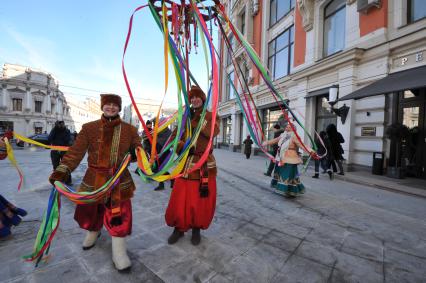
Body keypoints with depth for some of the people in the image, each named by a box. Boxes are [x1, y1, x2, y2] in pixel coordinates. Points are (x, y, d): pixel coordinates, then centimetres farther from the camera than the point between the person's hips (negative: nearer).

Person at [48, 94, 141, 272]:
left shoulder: (129, 130, -2)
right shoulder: (89, 128, -2)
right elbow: (76, 151, -9)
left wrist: (137, 152, -26)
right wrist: (61, 171, -21)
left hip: (119, 180, -2)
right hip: (93, 179, 2)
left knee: (119, 215, 1)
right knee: (90, 210, 22)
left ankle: (119, 253, 20)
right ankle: (93, 232, 56)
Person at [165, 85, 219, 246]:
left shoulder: (211, 116, 4)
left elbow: (213, 132, -18)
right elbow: (174, 137, 6)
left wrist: (196, 118, -17)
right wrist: (183, 146, -13)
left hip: (205, 163, -1)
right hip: (186, 163, 2)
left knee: (202, 200, 6)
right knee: (180, 199, 3)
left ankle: (197, 229, 29)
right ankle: (179, 228, 26)